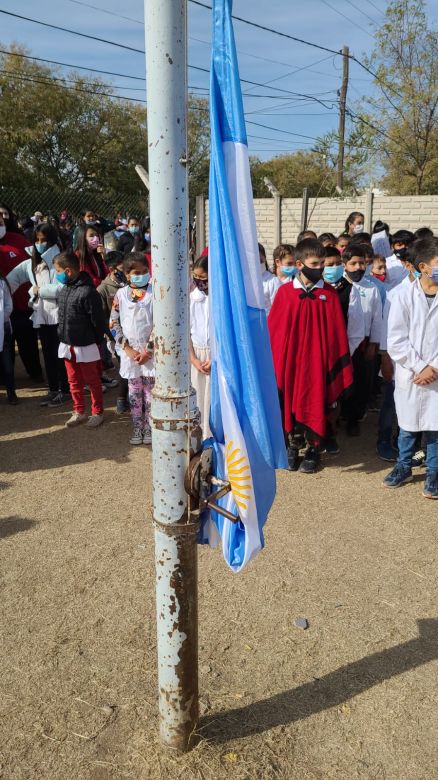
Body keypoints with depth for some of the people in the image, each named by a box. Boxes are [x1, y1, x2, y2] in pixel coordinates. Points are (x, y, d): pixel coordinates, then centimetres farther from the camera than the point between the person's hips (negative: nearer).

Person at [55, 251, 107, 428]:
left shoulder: (88, 292, -21)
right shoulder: (64, 289, 4)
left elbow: (98, 320, -17)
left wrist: (98, 341, -9)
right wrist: (62, 335, 14)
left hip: (85, 346, -8)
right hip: (67, 345, 8)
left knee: (92, 381, 8)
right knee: (74, 381, 17)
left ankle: (97, 412, 22)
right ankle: (79, 412, 30)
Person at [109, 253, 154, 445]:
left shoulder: (154, 293, -4)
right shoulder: (121, 294, 1)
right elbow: (113, 324, 2)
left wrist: (148, 350, -11)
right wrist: (128, 349, -6)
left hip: (150, 351, -2)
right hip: (130, 352, 2)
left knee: (150, 391, 4)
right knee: (134, 392, 10)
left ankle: (149, 428, 16)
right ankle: (137, 428, 20)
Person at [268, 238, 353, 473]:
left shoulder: (329, 294, -2)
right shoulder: (284, 292, -4)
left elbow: (337, 332, -1)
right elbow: (272, 328, 0)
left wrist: (338, 364, -2)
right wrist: (272, 359, 0)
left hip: (316, 360, 0)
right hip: (287, 359, 0)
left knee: (314, 405, 8)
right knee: (288, 405, 10)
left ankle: (313, 449, 25)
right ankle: (291, 446, 28)